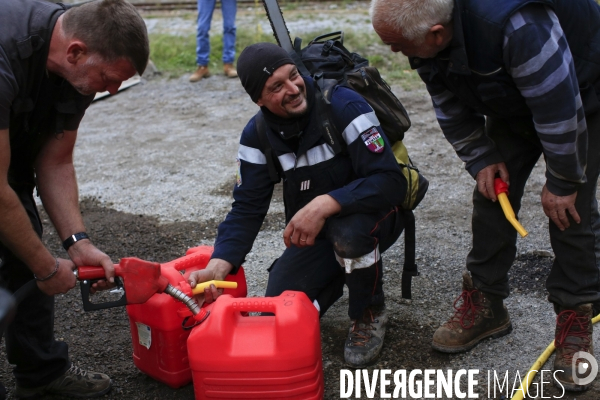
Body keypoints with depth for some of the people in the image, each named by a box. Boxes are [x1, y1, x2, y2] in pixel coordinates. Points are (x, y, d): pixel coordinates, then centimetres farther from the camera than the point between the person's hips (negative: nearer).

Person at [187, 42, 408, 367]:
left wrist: (324, 204, -44)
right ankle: (338, 272, 23)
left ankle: (369, 314, -8)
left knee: (348, 231, -40)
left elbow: (391, 181, -30)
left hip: (373, 214, -4)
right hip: (314, 231, 5)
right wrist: (218, 266, -26)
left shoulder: (344, 106, -25)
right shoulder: (257, 135, -9)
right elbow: (247, 209, -9)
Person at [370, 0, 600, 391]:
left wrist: (563, 183, -23)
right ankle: (486, 304, 14)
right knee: (492, 196, 2)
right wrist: (482, 158, -8)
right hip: (511, 103, 6)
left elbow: (559, 110, -34)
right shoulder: (426, 32, -21)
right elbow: (451, 106, -5)